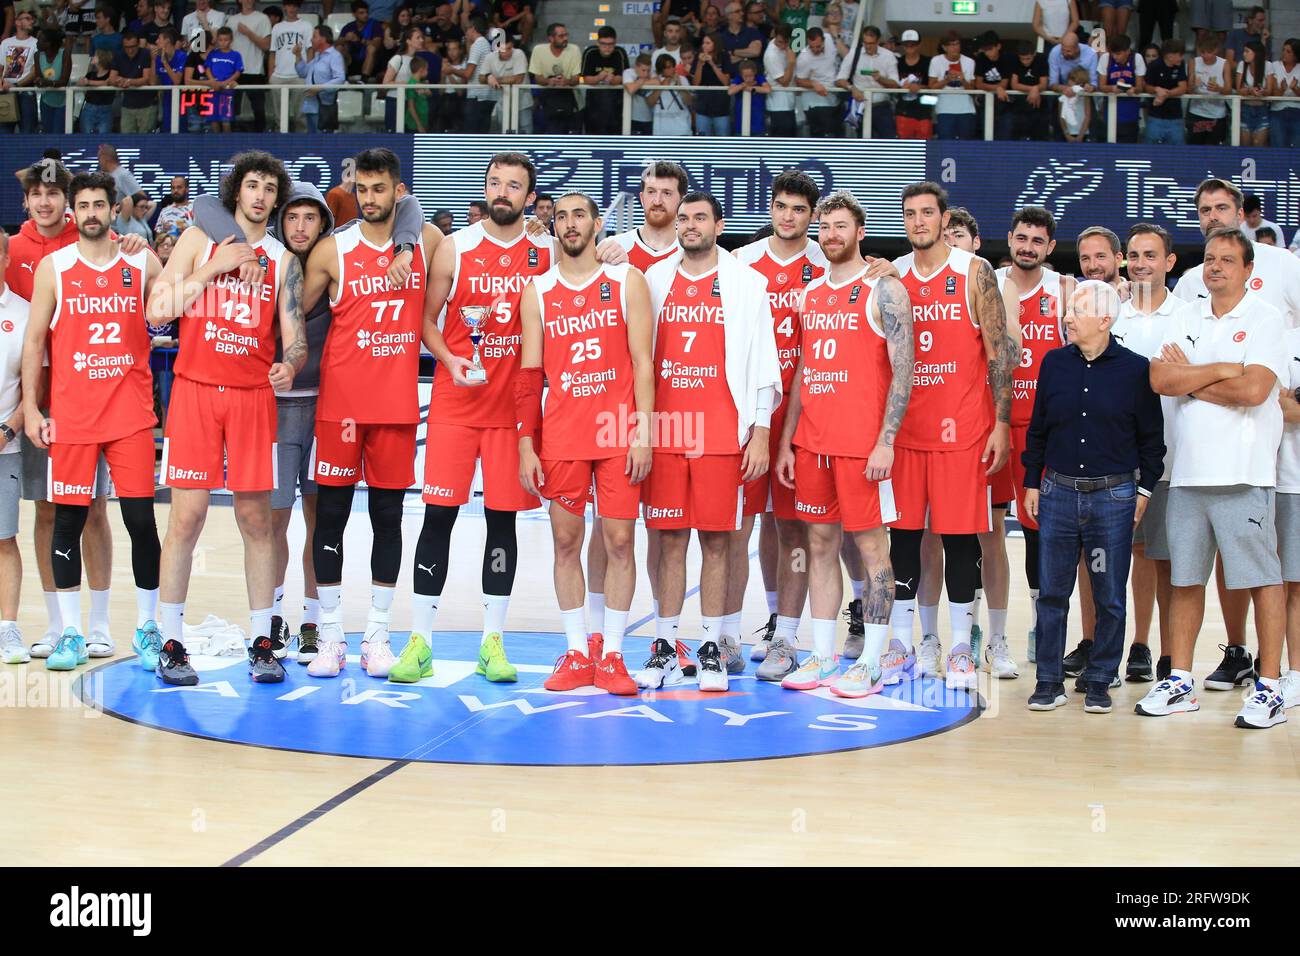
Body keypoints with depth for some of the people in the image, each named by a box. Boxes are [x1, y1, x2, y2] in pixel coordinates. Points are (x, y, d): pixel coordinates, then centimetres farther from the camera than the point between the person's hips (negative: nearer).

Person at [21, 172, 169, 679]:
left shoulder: (142, 262, 5)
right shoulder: (53, 267, 5)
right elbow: (34, 339, 4)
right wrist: (30, 407, -1)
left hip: (131, 412, 0)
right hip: (70, 415, 0)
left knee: (140, 518, -2)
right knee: (68, 519, 3)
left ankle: (147, 629, 11)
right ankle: (70, 633, 13)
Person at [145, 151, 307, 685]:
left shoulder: (284, 262, 10)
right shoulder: (199, 241, 6)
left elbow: (294, 337, 4)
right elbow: (158, 311, -1)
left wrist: (289, 366, -19)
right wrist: (215, 268, -7)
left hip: (254, 396, 1)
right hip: (196, 389, -1)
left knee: (255, 517, 2)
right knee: (187, 515, -3)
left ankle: (262, 644, 9)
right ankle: (171, 641, 5)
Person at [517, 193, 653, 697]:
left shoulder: (627, 281, 3)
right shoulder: (537, 292, 8)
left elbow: (642, 362, -1)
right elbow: (529, 374, 6)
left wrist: (644, 435, -8)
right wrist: (526, 444, -1)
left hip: (618, 435, -2)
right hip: (560, 437, 2)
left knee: (619, 541, -1)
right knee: (566, 541, 4)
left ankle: (611, 654, 7)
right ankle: (577, 652, 13)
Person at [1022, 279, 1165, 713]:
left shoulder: (1135, 369, -3)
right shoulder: (1055, 363, 5)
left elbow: (1151, 436, 4)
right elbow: (1037, 429, 13)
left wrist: (1143, 489, 2)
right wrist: (1032, 482, 11)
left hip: (1114, 496, -2)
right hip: (1058, 493, 2)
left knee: (1110, 597, 4)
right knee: (1052, 593, 4)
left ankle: (1099, 682, 15)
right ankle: (1049, 681, 13)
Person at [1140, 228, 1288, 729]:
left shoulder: (1265, 318, -2)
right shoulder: (1187, 319, 14)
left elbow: (1254, 389, -15)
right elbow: (1160, 379, 0)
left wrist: (1190, 379, -5)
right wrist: (1222, 370, -10)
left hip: (1243, 473, -5)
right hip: (1187, 470, 5)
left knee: (1261, 578, -2)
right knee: (1184, 578, 9)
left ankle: (1270, 687, 3)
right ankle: (1180, 682, 16)